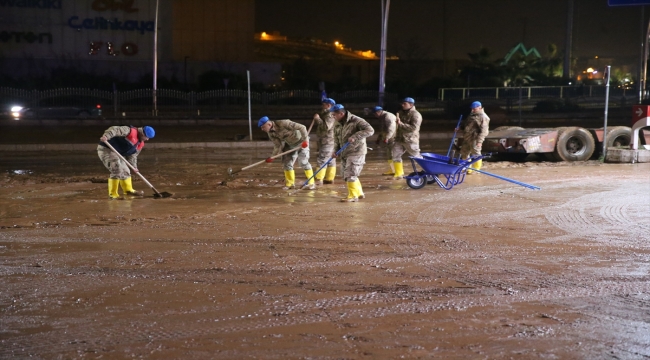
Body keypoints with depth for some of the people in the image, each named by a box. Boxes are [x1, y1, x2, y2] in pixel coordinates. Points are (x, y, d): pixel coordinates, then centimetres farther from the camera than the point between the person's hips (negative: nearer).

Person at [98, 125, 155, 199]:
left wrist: (134, 167, -4)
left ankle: (128, 190, 34)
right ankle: (113, 194, -7)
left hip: (117, 154, 10)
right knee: (117, 170, -17)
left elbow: (132, 156, 10)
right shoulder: (130, 131, -20)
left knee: (125, 171, 16)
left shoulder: (140, 144, 9)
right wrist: (106, 136, -46)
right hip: (106, 149, -10)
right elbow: (114, 130, -30)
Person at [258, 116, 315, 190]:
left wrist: (305, 140, -35)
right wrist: (272, 157, -18)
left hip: (302, 142, -7)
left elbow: (302, 127, -31)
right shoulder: (271, 133, -10)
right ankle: (290, 184, 18)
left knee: (302, 161, -15)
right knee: (286, 162, 4)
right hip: (290, 144, 7)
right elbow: (278, 146, -6)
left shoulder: (283, 123, -32)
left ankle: (311, 183, -6)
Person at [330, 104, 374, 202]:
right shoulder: (337, 125, 9)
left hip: (356, 152, -8)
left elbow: (370, 130, -22)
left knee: (350, 174, -10)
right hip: (344, 154, 8)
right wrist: (335, 151, 0)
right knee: (346, 175, 12)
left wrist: (355, 136, -28)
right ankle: (359, 193, 27)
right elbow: (337, 140, 16)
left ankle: (353, 196, 4)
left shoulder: (356, 121, -14)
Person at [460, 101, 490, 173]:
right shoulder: (472, 115, 17)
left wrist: (479, 141, -25)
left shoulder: (483, 117, -12)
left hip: (475, 139, -10)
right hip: (467, 138, 10)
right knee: (464, 153, 16)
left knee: (475, 154, -4)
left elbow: (484, 131, -18)